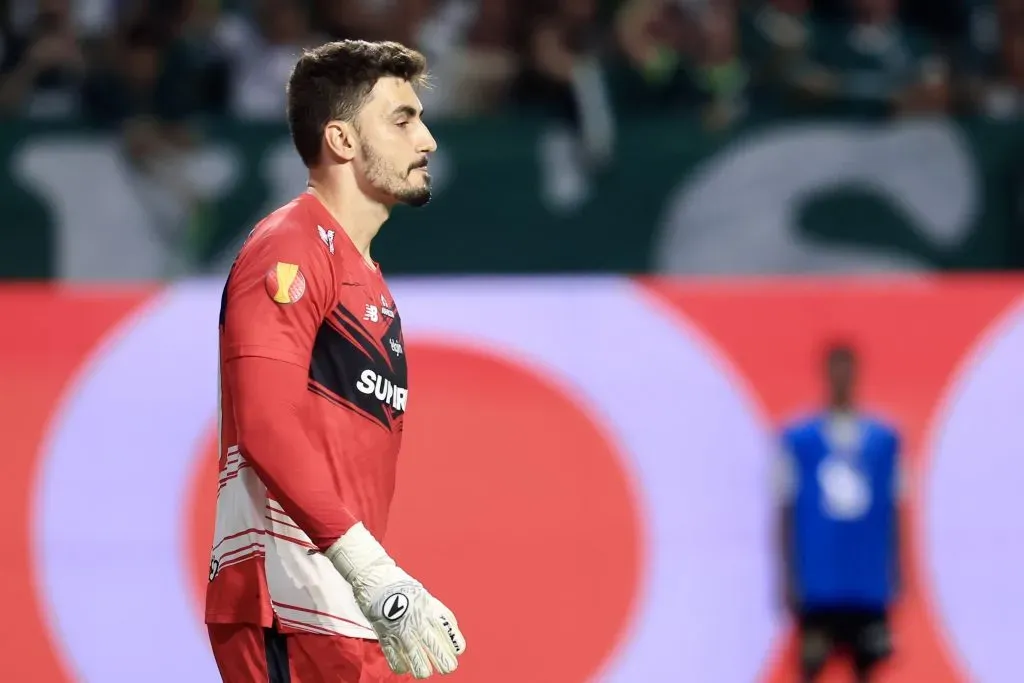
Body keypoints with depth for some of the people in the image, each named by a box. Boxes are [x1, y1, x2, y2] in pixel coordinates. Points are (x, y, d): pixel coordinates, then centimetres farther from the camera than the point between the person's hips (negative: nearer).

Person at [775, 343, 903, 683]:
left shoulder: (885, 439, 8)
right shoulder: (798, 439, 1)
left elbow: (893, 512, 11)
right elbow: (786, 511, 2)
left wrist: (897, 578, 8)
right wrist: (789, 578, -3)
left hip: (869, 588, 2)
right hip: (817, 587, -2)